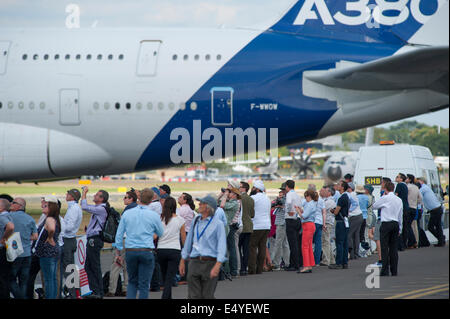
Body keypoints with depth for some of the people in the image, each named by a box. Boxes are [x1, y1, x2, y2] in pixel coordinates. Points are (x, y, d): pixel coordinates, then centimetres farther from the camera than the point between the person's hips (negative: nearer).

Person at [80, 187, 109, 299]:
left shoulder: (101, 209, -14)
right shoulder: (97, 208, 16)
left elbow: (85, 207, -20)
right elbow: (85, 206, 31)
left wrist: (84, 194, -10)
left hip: (94, 240, -10)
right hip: (91, 240, 10)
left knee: (95, 267, -7)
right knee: (88, 267, 12)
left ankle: (99, 293, -4)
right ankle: (95, 291, 15)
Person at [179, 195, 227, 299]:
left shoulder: (217, 224, -4)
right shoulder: (196, 221, 13)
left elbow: (222, 245, -11)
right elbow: (189, 240, 21)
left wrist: (217, 266, -22)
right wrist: (182, 261, 21)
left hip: (210, 262, -4)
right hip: (194, 262, 4)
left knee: (207, 296, 1)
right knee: (193, 296, -2)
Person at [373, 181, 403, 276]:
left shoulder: (385, 198, -8)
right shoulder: (399, 200, 10)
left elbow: (374, 206, 6)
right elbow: (401, 215, 16)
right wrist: (399, 229, 23)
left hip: (386, 224, -5)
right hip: (396, 224, 5)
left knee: (384, 248, -4)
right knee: (394, 248, 8)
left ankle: (385, 271, -8)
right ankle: (394, 271, 9)